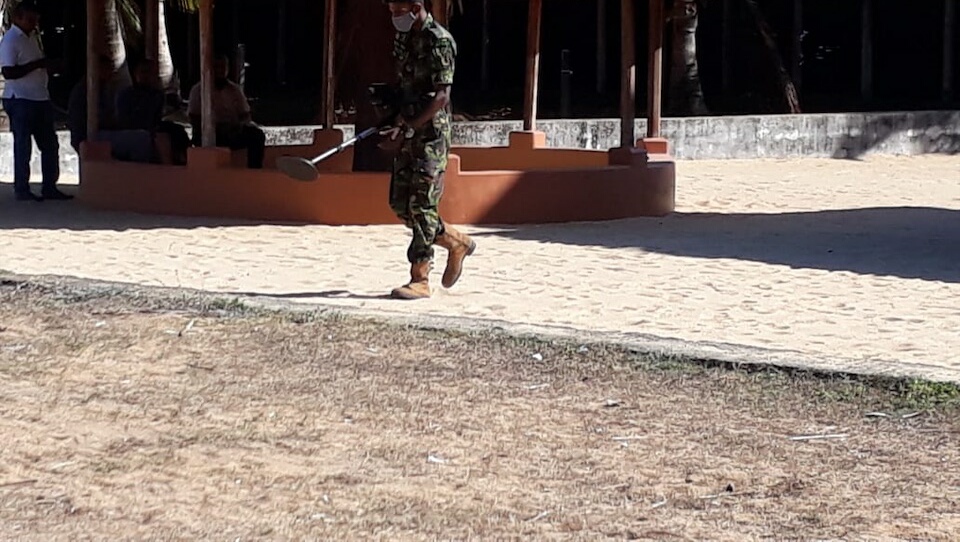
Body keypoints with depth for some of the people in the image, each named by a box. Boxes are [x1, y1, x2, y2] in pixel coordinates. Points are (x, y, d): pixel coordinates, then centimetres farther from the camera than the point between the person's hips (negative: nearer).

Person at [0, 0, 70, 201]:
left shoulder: (33, 37, 14)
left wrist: (47, 66, 7)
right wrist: (36, 64, -22)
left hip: (40, 98, 8)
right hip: (20, 100, -8)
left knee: (50, 144, 9)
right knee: (23, 147, -1)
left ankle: (49, 187, 16)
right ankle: (21, 190, 7)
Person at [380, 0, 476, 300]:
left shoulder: (438, 41, -15)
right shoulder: (402, 38, 12)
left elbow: (441, 96, -19)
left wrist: (408, 128, -24)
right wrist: (399, 123, 11)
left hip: (432, 132, -9)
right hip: (409, 133, 9)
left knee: (422, 205, -7)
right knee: (400, 203, 9)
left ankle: (420, 280, -2)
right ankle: (457, 243, 26)